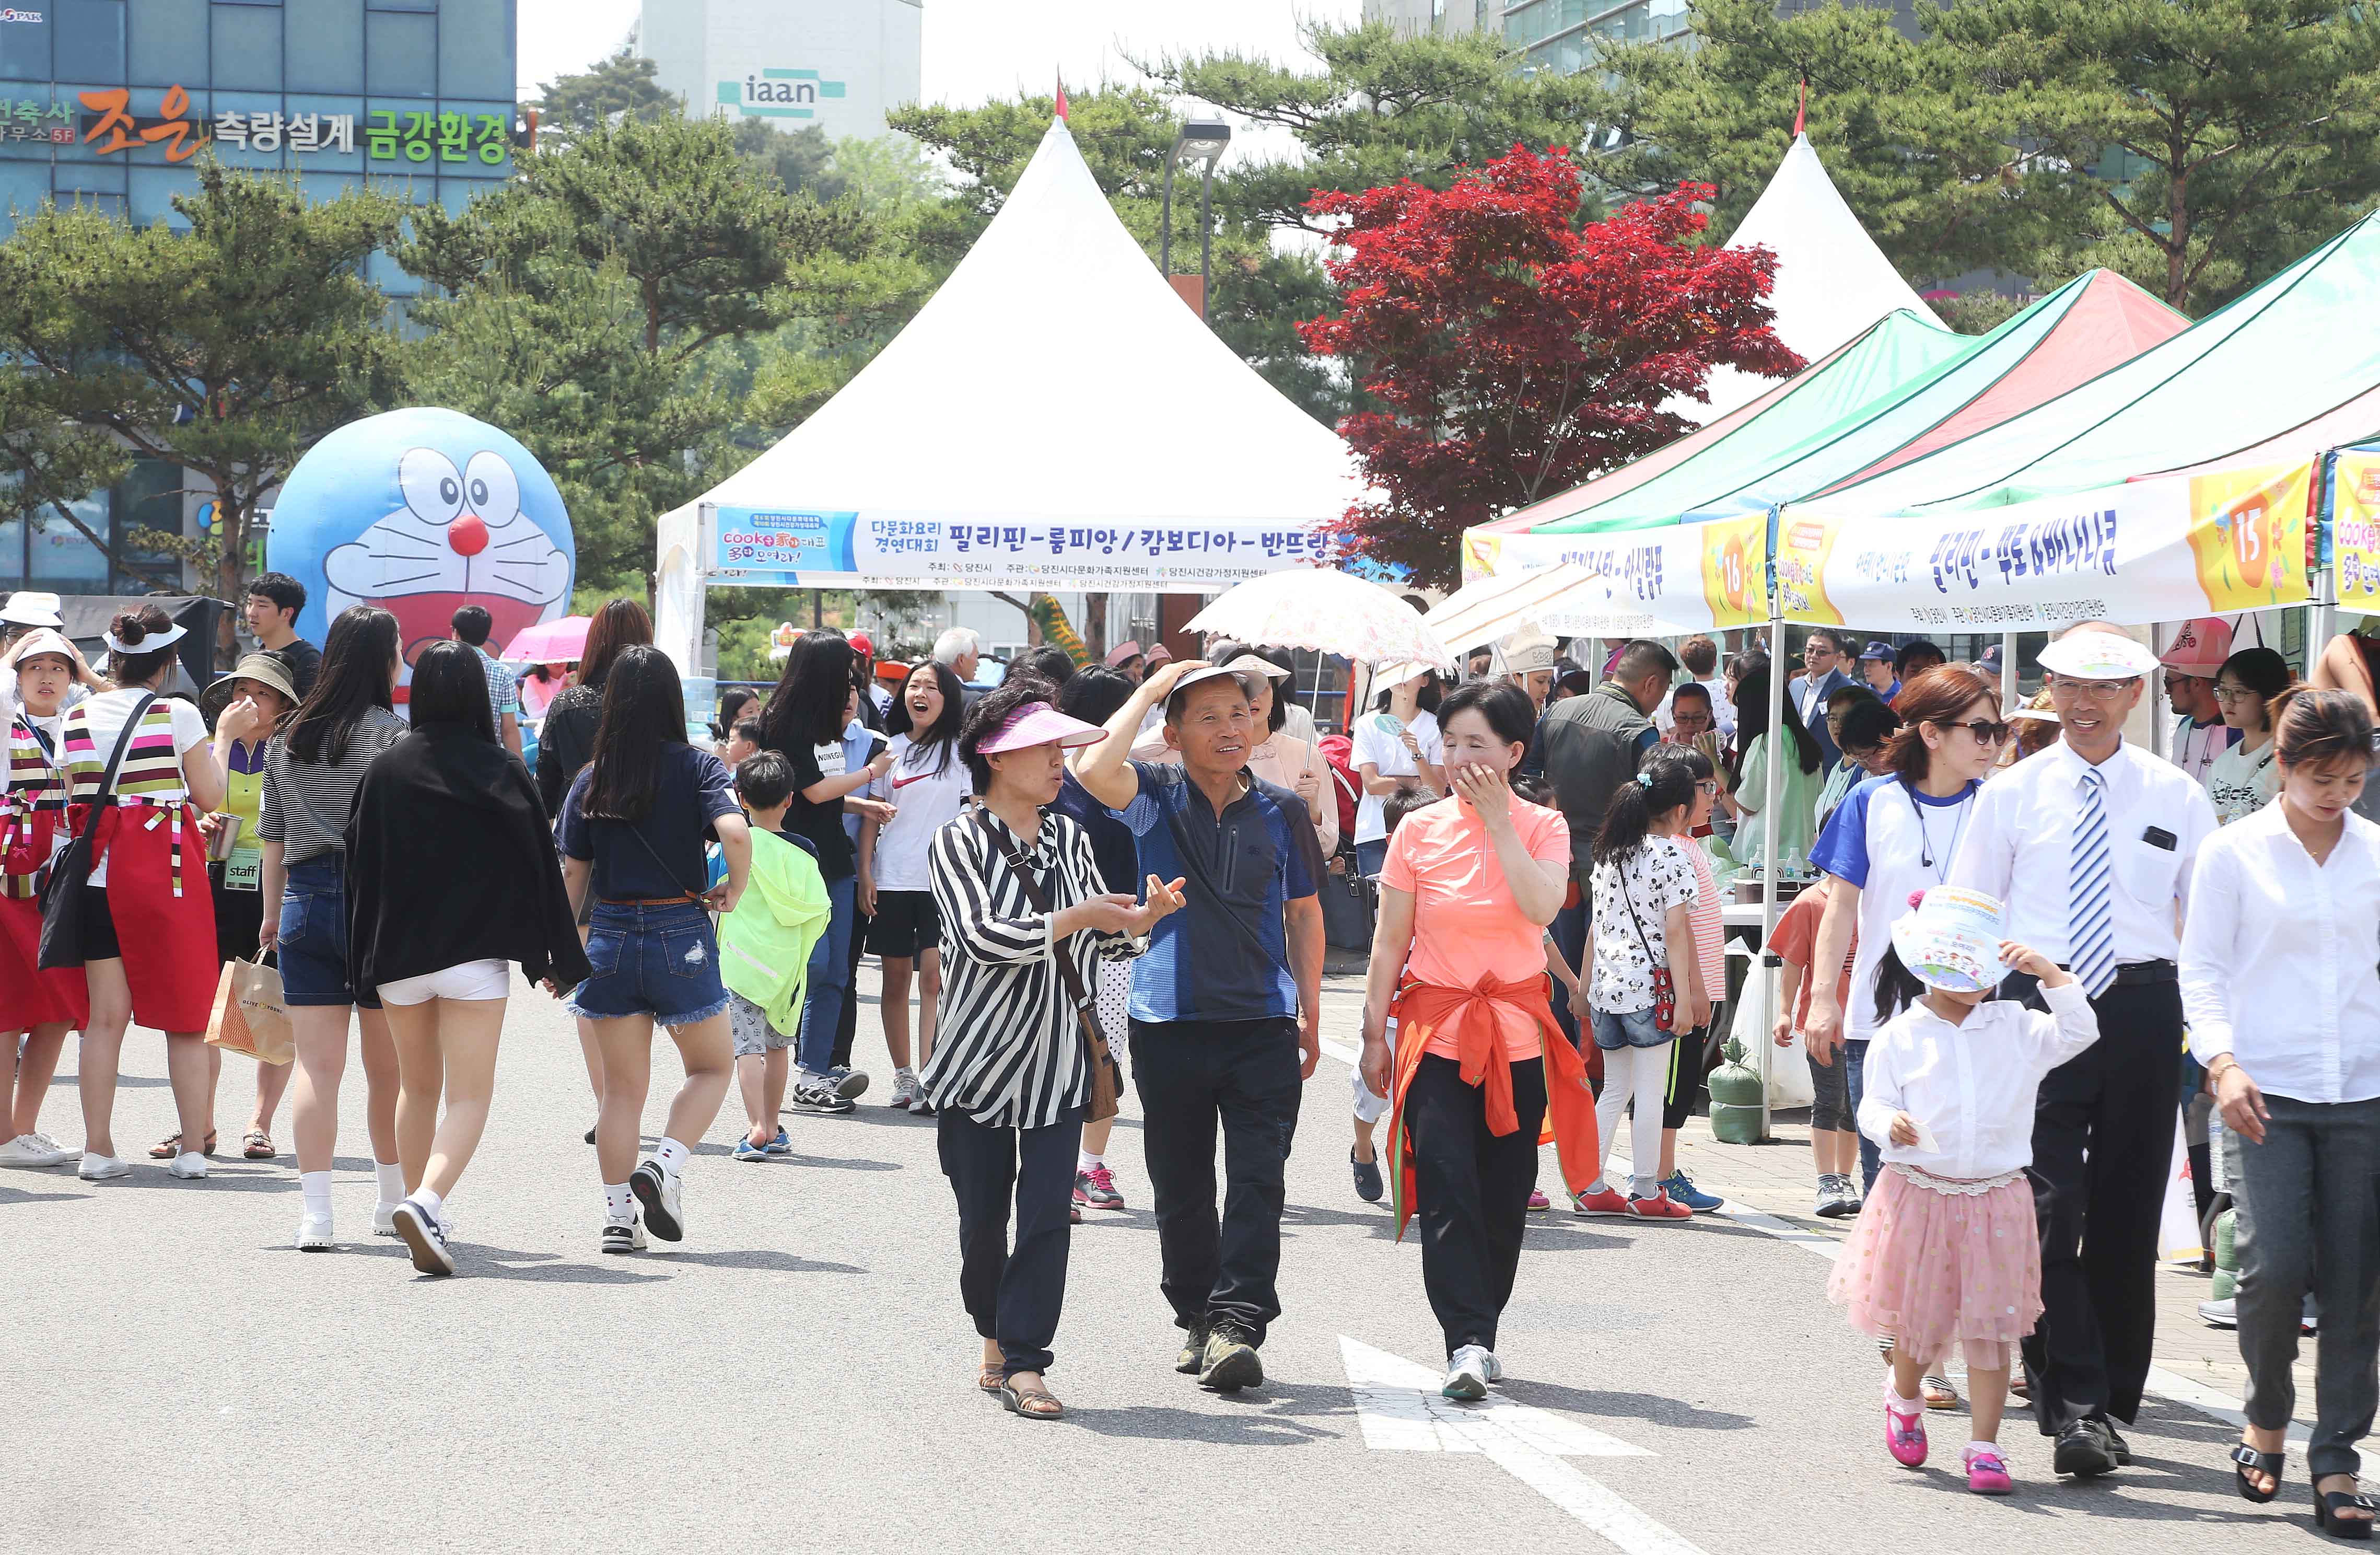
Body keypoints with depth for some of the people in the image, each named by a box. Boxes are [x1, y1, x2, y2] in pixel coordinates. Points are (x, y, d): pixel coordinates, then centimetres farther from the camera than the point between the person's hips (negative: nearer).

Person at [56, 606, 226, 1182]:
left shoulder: (77, 719, 6)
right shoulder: (179, 715, -6)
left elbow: (75, 800, 10)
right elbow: (211, 798, -2)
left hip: (99, 874, 4)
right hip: (168, 872, -3)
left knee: (106, 1015, 4)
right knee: (185, 1016, 3)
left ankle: (98, 1149, 1)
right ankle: (193, 1148, 2)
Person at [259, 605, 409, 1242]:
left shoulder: (286, 739, 10)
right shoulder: (390, 734, -7)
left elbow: (273, 837, 13)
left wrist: (273, 914, 21)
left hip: (307, 899, 4)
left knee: (317, 1065, 1)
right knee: (389, 1065, 9)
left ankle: (315, 1212, -7)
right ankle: (395, 1202, 21)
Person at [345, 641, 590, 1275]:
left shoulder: (383, 770, 0)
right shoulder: (501, 772, -6)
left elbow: (359, 866, 4)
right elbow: (539, 865, -4)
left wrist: (362, 960, 13)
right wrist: (558, 958, 4)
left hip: (397, 955, 3)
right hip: (476, 954, -3)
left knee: (417, 1089, 20)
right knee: (469, 1095, -3)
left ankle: (424, 1212, 24)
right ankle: (427, 1202, -25)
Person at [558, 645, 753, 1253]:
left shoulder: (590, 780, 2)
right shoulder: (697, 767, -7)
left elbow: (574, 872, 4)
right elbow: (734, 832, -23)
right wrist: (734, 889, -5)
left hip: (610, 935, 3)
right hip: (680, 934, -3)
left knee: (622, 1086, 11)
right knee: (712, 1066, 15)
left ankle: (618, 1215, 9)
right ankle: (664, 1166, -5)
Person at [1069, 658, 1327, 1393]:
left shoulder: (1282, 812, 6)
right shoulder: (1155, 797, 1)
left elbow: (1304, 913, 15)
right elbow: (1093, 767, -21)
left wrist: (1310, 1014, 13)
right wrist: (1152, 687, -11)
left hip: (1262, 1022, 0)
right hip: (1169, 1021, 0)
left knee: (1258, 1180, -9)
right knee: (1181, 1186, 9)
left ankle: (1238, 1325, -10)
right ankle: (1196, 1318, 23)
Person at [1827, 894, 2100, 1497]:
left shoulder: (2014, 1028, 6)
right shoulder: (1899, 1037, -1)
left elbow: (2078, 1033, 0)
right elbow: (1872, 1105, -3)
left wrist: (2050, 973, -7)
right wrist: (1891, 1124, -25)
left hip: (1995, 1202, 1)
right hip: (1918, 1195, -1)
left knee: (1990, 1325, -2)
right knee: (1921, 1319, 9)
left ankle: (1984, 1447, 4)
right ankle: (1904, 1397, 41)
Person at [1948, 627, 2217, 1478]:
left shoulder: (2176, 795, 8)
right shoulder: (2013, 794, 6)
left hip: (2142, 1009, 2)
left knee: (2128, 1215, 7)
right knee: (2051, 1208, -12)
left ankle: (2113, 1401, 18)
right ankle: (2075, 1409, -14)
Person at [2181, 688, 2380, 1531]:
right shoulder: (2234, 852, 2)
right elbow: (2201, 969, 2)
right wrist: (2223, 1064, -11)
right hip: (2268, 1090, -2)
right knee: (2275, 1266, -12)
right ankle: (2266, 1421, 14)